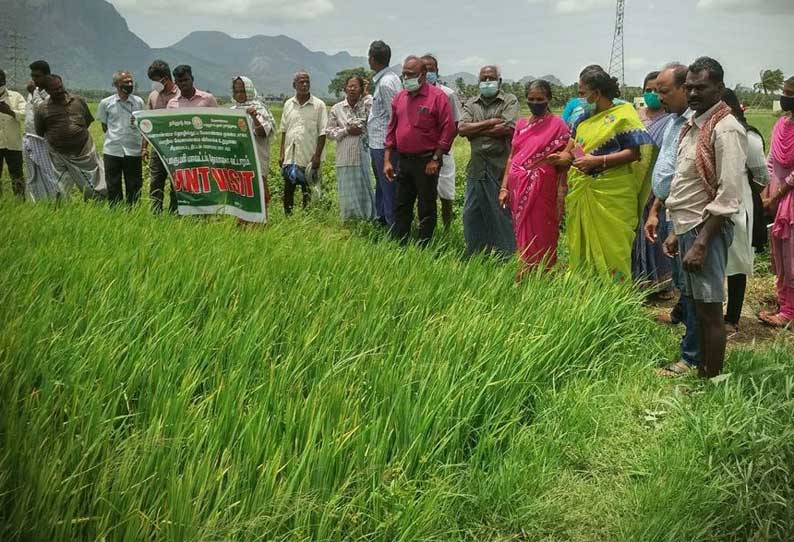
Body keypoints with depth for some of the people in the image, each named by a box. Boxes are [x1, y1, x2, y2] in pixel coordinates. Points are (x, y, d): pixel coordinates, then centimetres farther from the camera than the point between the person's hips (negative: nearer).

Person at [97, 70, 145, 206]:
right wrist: (115, 136, 3)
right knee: (113, 186, 5)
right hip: (112, 150, 0)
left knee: (134, 185, 4)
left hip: (133, 150, 0)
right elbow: (104, 126, 12)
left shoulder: (138, 102, 6)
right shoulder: (106, 103, 3)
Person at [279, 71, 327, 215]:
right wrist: (282, 154, 7)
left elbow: (322, 132, -3)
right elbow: (284, 131, 13)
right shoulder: (288, 104, 10)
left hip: (309, 157, -3)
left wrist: (317, 155, -10)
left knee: (308, 192, 2)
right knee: (288, 191, 4)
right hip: (290, 156, 3)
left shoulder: (318, 105, 0)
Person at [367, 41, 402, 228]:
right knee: (382, 184, 19)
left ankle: (393, 226, 1)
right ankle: (381, 220, 30)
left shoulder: (386, 82, -16)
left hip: (383, 144, -11)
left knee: (388, 186, -5)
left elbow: (395, 116, -19)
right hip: (380, 143, 11)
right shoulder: (389, 78, 14)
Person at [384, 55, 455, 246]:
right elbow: (391, 129, 14)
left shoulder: (437, 96, -8)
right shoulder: (399, 97, 10)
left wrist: (435, 159, -14)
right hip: (403, 160, 6)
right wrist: (387, 160, 8)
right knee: (401, 207, 10)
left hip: (426, 162, -6)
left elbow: (448, 129, -11)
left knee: (426, 208, 3)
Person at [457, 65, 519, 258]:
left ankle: (505, 256, 12)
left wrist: (475, 131, -6)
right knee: (472, 212, 9)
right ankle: (473, 255, 21)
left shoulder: (510, 101, 2)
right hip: (476, 166, 4)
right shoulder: (471, 103, 14)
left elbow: (508, 128, -14)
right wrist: (489, 123, -10)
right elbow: (462, 128, -2)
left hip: (501, 166, -4)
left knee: (502, 212, 1)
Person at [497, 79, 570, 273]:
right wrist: (504, 187, 6)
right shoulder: (521, 124, 12)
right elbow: (512, 156, 13)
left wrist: (561, 197, -12)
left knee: (540, 235, -1)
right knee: (523, 233, 11)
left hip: (542, 188, -5)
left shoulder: (557, 125, -3)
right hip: (519, 187, 5)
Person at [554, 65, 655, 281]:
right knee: (581, 244, 10)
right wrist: (565, 157, -1)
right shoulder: (586, 117, 16)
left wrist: (597, 161, -17)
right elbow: (574, 147, 23)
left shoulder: (623, 115, -5)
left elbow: (634, 152, -11)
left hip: (610, 195, -7)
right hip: (581, 192, 7)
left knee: (610, 246, -4)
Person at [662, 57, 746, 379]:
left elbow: (728, 197, -19)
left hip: (706, 230, -9)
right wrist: (677, 232, 15)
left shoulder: (725, 129, -15)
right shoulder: (693, 125, 12)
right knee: (697, 306, 16)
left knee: (709, 310, 0)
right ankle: (700, 373, 28)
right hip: (687, 228, 9)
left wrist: (701, 243, -21)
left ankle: (711, 382, 11)